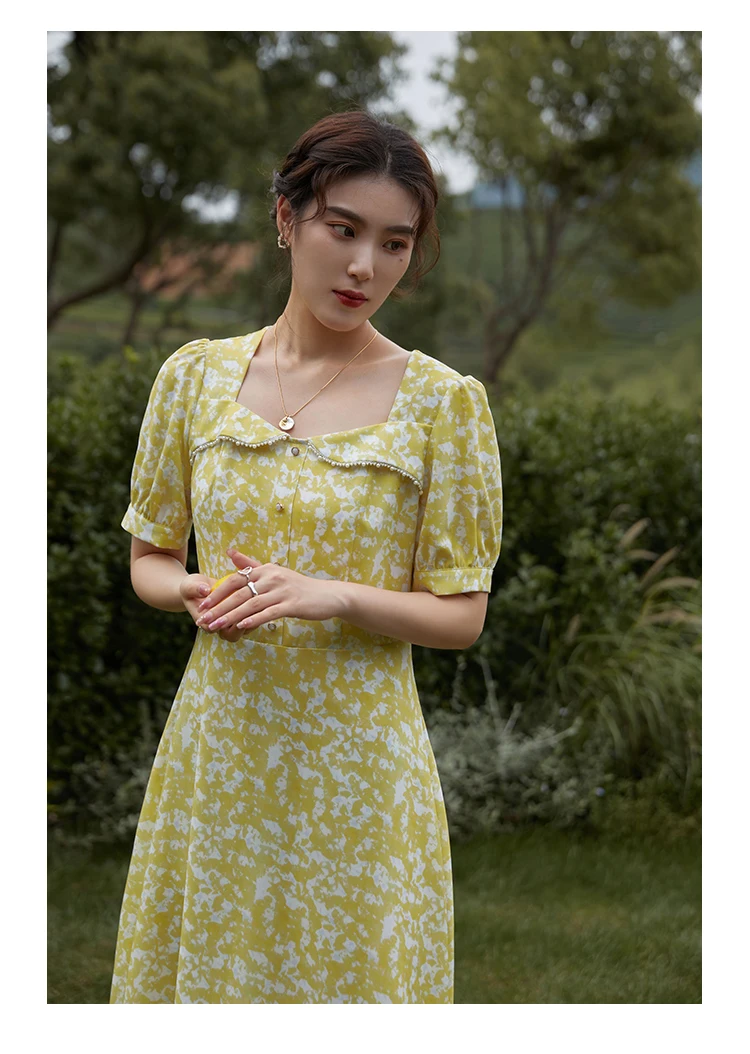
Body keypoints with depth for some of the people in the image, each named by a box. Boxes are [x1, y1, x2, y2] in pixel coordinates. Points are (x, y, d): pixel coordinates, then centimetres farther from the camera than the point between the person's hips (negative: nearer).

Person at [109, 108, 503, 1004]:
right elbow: (148, 560, 11)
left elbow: (462, 614, -4)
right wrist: (197, 592, -12)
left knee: (350, 971, 6)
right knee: (203, 965, 11)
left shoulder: (442, 401, -6)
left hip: (356, 754, -2)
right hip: (218, 745, 3)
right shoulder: (197, 375, 2)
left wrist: (334, 597, -21)